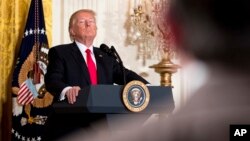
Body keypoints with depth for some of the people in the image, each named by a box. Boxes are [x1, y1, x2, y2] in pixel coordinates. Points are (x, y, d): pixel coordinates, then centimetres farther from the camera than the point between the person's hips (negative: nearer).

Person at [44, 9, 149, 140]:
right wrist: (67, 90, -36)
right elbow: (52, 80, -13)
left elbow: (126, 75, 7)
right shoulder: (59, 52, 2)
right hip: (70, 127, -5)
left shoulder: (106, 56, 19)